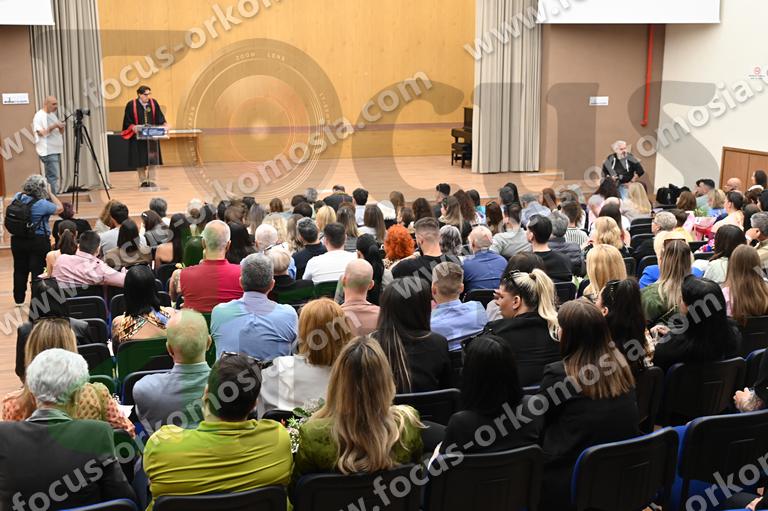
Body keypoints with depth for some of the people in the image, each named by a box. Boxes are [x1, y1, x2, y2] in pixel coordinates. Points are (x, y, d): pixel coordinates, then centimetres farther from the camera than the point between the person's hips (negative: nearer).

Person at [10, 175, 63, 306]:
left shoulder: (17, 197, -4)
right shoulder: (42, 204, -21)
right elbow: (60, 208, -6)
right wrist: (50, 193, -2)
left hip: (17, 240, 6)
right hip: (39, 241, -6)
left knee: (20, 269, 16)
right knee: (38, 271, 3)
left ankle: (19, 299, 27)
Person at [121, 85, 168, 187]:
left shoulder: (153, 103, 2)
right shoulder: (131, 105, -7)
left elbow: (159, 117, 2)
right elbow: (128, 122, -4)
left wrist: (164, 124, -16)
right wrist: (134, 127, -22)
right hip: (138, 136, -2)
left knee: (152, 158, -1)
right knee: (140, 159, 2)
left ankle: (151, 180, 6)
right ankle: (142, 181, 11)